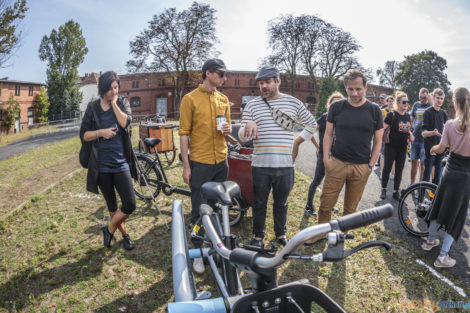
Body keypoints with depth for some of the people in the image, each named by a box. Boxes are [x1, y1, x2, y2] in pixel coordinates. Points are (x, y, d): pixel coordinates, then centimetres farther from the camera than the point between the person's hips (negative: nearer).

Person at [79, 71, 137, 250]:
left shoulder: (122, 103, 3)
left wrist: (114, 103, -11)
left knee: (130, 204, -8)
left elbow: (125, 122, -17)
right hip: (102, 165, 0)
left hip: (121, 163, 0)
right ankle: (124, 234, 34)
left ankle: (109, 229, 18)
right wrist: (100, 132, -16)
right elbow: (83, 135, 1)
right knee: (112, 206, 13)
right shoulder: (93, 108, 2)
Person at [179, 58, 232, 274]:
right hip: (200, 163, -5)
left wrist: (228, 129, -5)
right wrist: (186, 166, -10)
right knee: (198, 210, 4)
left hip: (221, 161, 5)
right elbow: (184, 134, -6)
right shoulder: (190, 99, -5)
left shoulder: (223, 99, 10)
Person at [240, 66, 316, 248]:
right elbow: (242, 136, 0)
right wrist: (248, 126, -23)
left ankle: (281, 234, 33)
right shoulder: (252, 105, 5)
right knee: (259, 203, 10)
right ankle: (258, 236, 27)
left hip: (285, 165, 1)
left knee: (281, 203, 15)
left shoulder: (293, 103, 7)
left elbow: (311, 124, 19)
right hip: (260, 165, 0)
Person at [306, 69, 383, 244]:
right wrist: (326, 159, -2)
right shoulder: (336, 107, 2)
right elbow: (328, 134, 6)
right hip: (337, 163, 0)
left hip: (361, 167, 0)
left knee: (350, 208, 11)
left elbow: (378, 141, 6)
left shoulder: (374, 110, 1)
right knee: (325, 205, 2)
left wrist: (371, 165, -1)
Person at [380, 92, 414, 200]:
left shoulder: (407, 116, 9)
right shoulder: (391, 114, -10)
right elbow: (383, 128, -12)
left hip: (402, 147, 6)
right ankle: (384, 189, 18)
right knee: (387, 168, 4)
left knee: (399, 169, 9)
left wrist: (410, 135, 5)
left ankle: (396, 191, 19)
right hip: (391, 147, -5)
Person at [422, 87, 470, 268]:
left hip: (450, 171, 2)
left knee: (440, 205, 20)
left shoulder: (450, 124, -10)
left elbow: (441, 148, 0)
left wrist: (433, 149, 21)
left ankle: (430, 241, 36)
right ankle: (443, 256, 9)